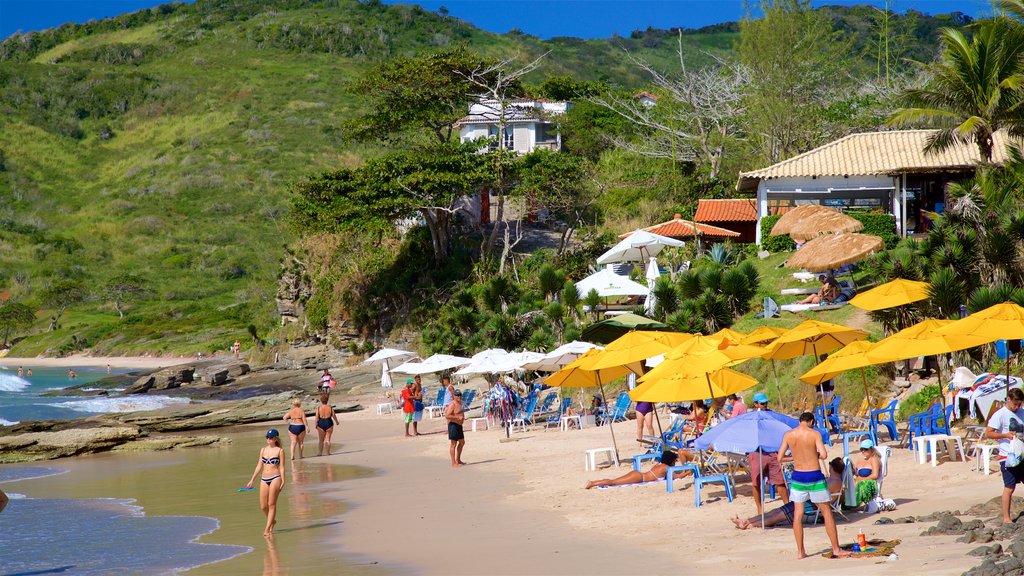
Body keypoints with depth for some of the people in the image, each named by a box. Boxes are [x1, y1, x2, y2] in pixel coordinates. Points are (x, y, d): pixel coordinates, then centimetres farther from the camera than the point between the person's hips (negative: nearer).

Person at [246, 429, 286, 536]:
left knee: (271, 504, -4)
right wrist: (252, 480, 12)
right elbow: (259, 466, 14)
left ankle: (267, 529, -2)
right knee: (263, 506, 5)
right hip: (264, 479, 5)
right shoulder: (263, 450, 11)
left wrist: (283, 481, -11)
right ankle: (272, 521, 30)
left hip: (275, 478, -5)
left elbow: (281, 467, -3)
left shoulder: (279, 450, -1)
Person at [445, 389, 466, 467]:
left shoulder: (459, 403, 13)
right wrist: (458, 417, -27)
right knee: (454, 444, -6)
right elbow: (447, 416, -25)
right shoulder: (452, 404, -17)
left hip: (459, 425, 10)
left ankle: (458, 460, 30)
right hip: (453, 425, -10)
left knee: (462, 442, 19)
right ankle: (453, 463, -4)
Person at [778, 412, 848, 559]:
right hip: (814, 476, -3)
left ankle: (800, 551, 9)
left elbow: (780, 458, 2)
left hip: (798, 475, 3)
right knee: (827, 512, 7)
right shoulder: (814, 434, -9)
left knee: (798, 514, 10)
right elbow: (824, 455, -17)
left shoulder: (788, 435, 0)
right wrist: (816, 455, 4)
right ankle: (836, 549, 10)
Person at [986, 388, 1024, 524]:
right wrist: (1005, 435, -21)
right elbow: (988, 433, -11)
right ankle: (1006, 518, 3)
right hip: (1008, 456, -6)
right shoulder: (1000, 415, -8)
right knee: (1009, 487, -4)